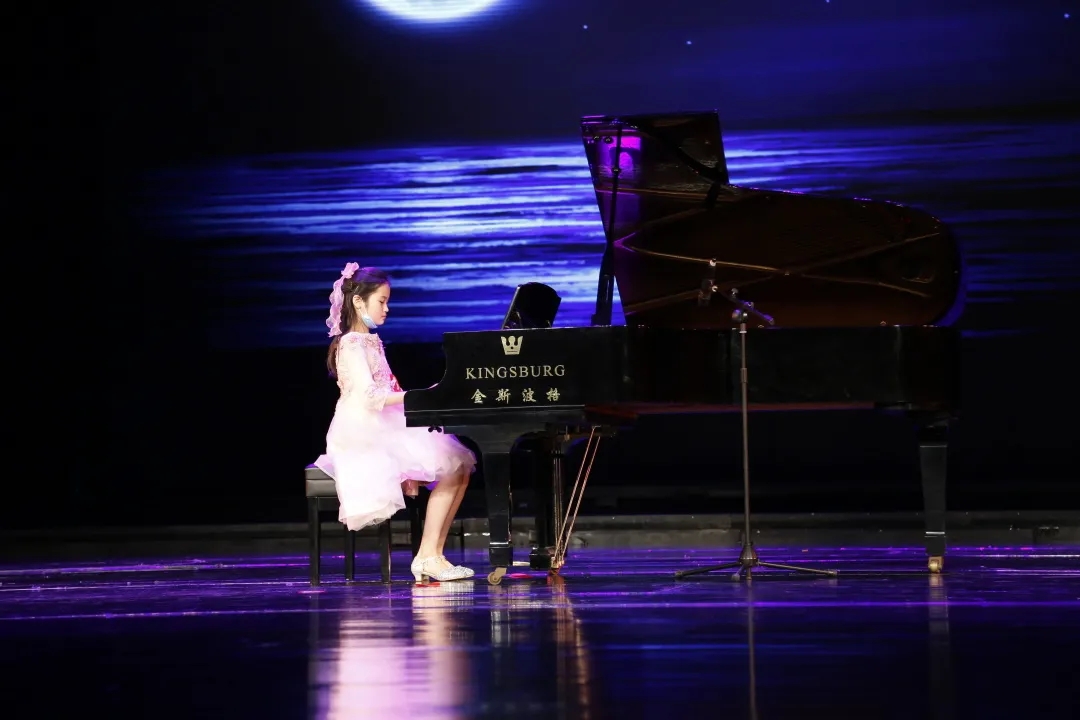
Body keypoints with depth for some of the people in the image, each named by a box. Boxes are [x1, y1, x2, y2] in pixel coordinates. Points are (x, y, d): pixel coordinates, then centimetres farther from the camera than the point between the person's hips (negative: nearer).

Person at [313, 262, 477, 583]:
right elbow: (369, 396, -20)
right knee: (451, 468, -20)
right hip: (366, 434, -9)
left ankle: (431, 555, -8)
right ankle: (428, 556, -19)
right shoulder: (352, 345, -9)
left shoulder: (370, 343, 20)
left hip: (387, 430, 9)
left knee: (460, 465, -1)